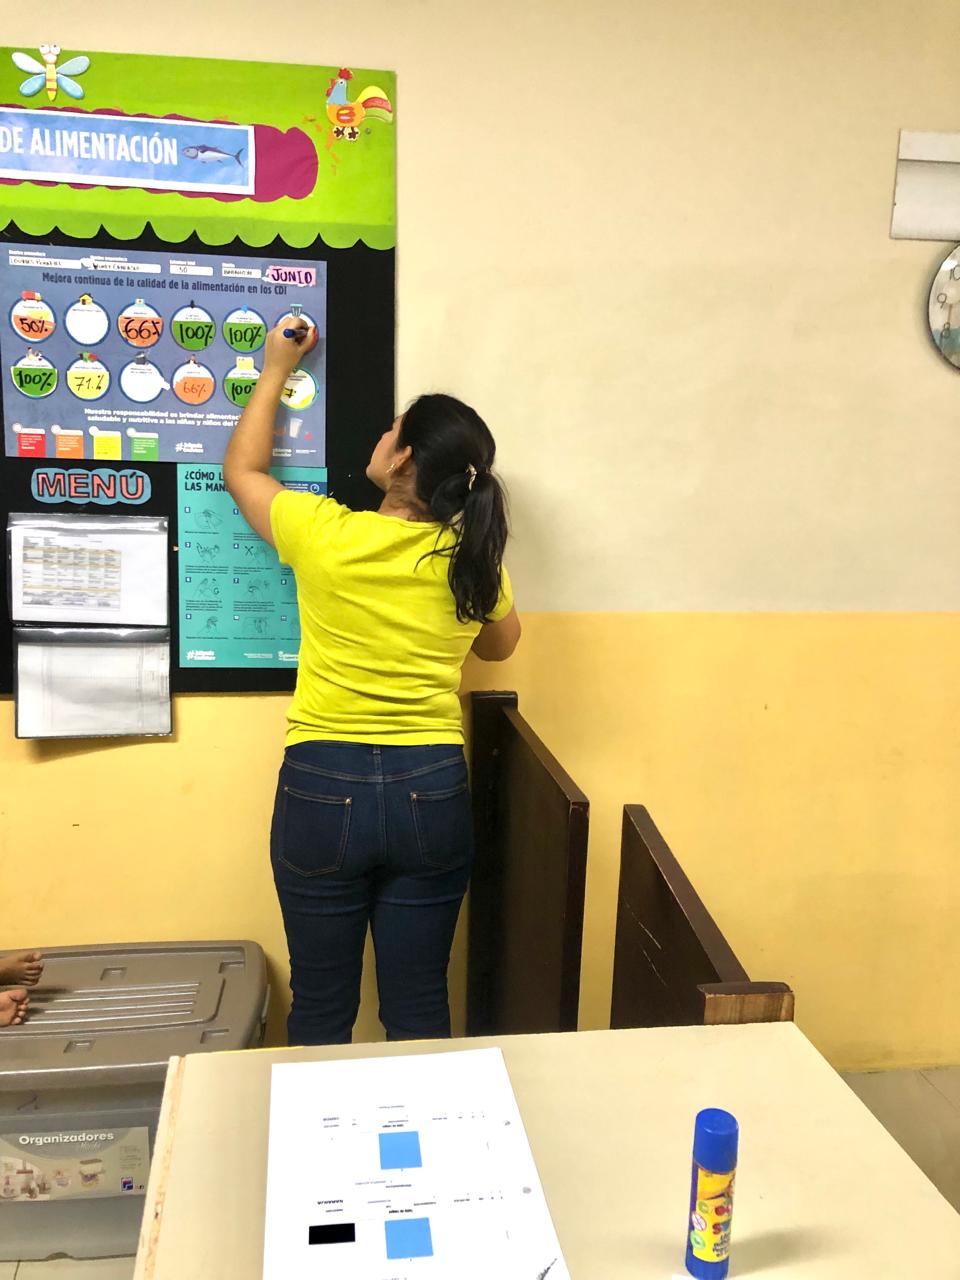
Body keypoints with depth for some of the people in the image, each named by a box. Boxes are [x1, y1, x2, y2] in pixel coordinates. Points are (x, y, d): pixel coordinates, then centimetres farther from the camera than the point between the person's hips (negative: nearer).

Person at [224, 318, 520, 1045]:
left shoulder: (324, 535, -10)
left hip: (323, 789, -2)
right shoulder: (474, 559, -3)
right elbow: (500, 645, 18)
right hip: (432, 792, 2)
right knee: (419, 1008, 14)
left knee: (321, 1011, 14)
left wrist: (276, 371, 19)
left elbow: (241, 470, 10)